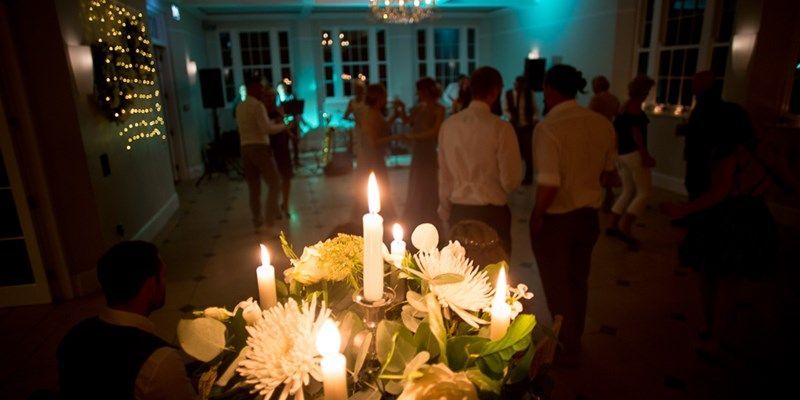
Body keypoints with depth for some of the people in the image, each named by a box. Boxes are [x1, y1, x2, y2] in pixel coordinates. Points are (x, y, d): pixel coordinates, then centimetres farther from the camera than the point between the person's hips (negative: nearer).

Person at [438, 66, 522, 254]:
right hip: (491, 212, -4)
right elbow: (511, 182, -11)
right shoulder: (501, 128, -15)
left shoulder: (449, 124, -2)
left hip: (458, 211, 5)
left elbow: (444, 174, 5)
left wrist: (445, 209, 17)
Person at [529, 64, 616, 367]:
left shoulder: (547, 128, -23)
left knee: (557, 285, 14)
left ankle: (567, 350, 30)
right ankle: (574, 340, 42)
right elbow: (607, 170, 8)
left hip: (556, 217, -6)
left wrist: (537, 216, -12)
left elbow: (549, 183, -27)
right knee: (578, 281, 23)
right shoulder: (602, 123, -3)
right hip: (589, 214, 6)